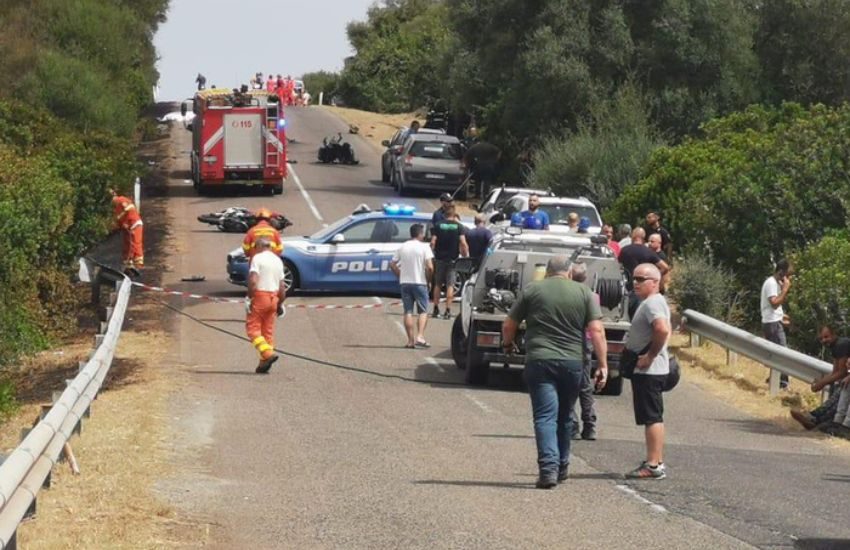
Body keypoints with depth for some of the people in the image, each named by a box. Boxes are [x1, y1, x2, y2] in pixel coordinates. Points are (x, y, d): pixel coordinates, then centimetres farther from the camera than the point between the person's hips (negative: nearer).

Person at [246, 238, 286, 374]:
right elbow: (282, 286, 14)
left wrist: (250, 297, -11)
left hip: (260, 295, -7)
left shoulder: (258, 258, -8)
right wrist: (280, 304, 20)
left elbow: (253, 281, -18)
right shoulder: (278, 260, 13)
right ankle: (264, 362, 11)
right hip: (273, 297, 7)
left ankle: (268, 353, -20)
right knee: (268, 330, 11)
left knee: (253, 327, -2)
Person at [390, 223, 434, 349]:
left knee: (408, 312, 6)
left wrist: (400, 275, 14)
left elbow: (392, 264, 7)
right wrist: (428, 279, 0)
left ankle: (410, 341, 3)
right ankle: (420, 337, -12)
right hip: (419, 282, -4)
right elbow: (430, 267, -15)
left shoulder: (402, 247, 7)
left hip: (405, 282, 4)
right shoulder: (424, 247, -7)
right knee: (423, 311, 4)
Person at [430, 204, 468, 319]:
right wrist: (466, 255, -4)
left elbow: (433, 242, -5)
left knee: (437, 284, 13)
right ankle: (448, 311, -7)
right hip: (452, 259, -1)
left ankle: (436, 309, 15)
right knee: (450, 285, -1)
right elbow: (463, 243, -12)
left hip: (440, 258, 1)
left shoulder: (438, 225, 1)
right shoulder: (459, 226, -3)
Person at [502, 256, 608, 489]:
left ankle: (549, 468, -19)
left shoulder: (531, 291, 3)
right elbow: (596, 330, -4)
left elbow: (508, 326, 8)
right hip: (572, 362, 2)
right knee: (564, 417, 17)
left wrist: (508, 344, 28)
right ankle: (562, 468, 27)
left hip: (539, 361, -2)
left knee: (545, 416, -5)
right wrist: (603, 364, -1)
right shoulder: (584, 293, 4)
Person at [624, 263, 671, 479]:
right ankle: (656, 462, 18)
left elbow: (662, 330, -32)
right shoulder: (650, 302, 18)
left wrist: (650, 356, -23)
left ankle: (654, 465, -11)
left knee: (652, 417, -10)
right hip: (646, 370, 11)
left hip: (649, 370, -11)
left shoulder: (652, 303, -16)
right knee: (652, 417, 14)